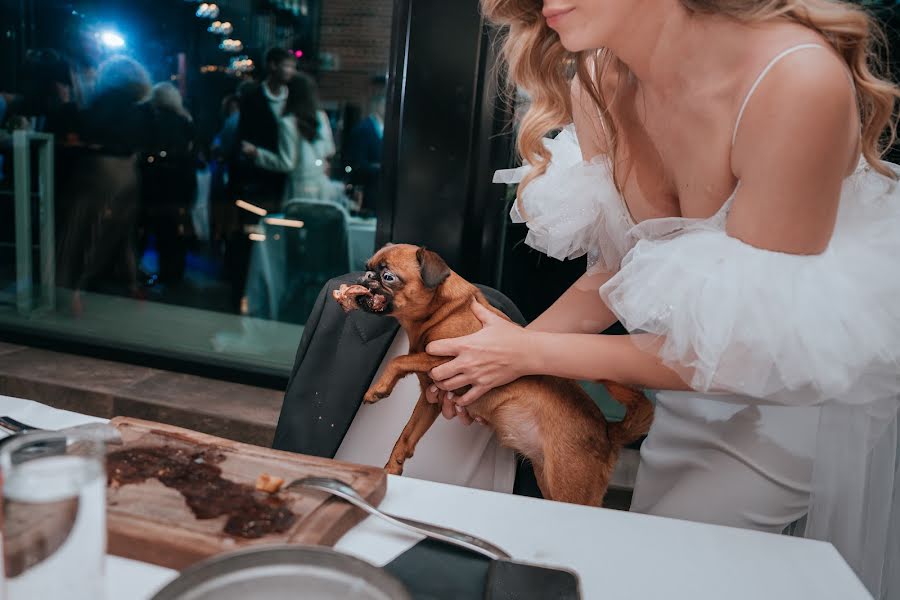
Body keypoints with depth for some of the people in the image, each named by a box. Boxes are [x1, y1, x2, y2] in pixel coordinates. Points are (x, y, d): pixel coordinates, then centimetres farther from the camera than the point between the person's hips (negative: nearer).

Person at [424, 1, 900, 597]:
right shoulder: (595, 84, -14)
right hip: (704, 376, 5)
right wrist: (503, 353, -13)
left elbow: (745, 346, -26)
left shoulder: (795, 80, -33)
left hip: (819, 391, -5)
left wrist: (532, 354, -22)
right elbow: (618, 270, -2)